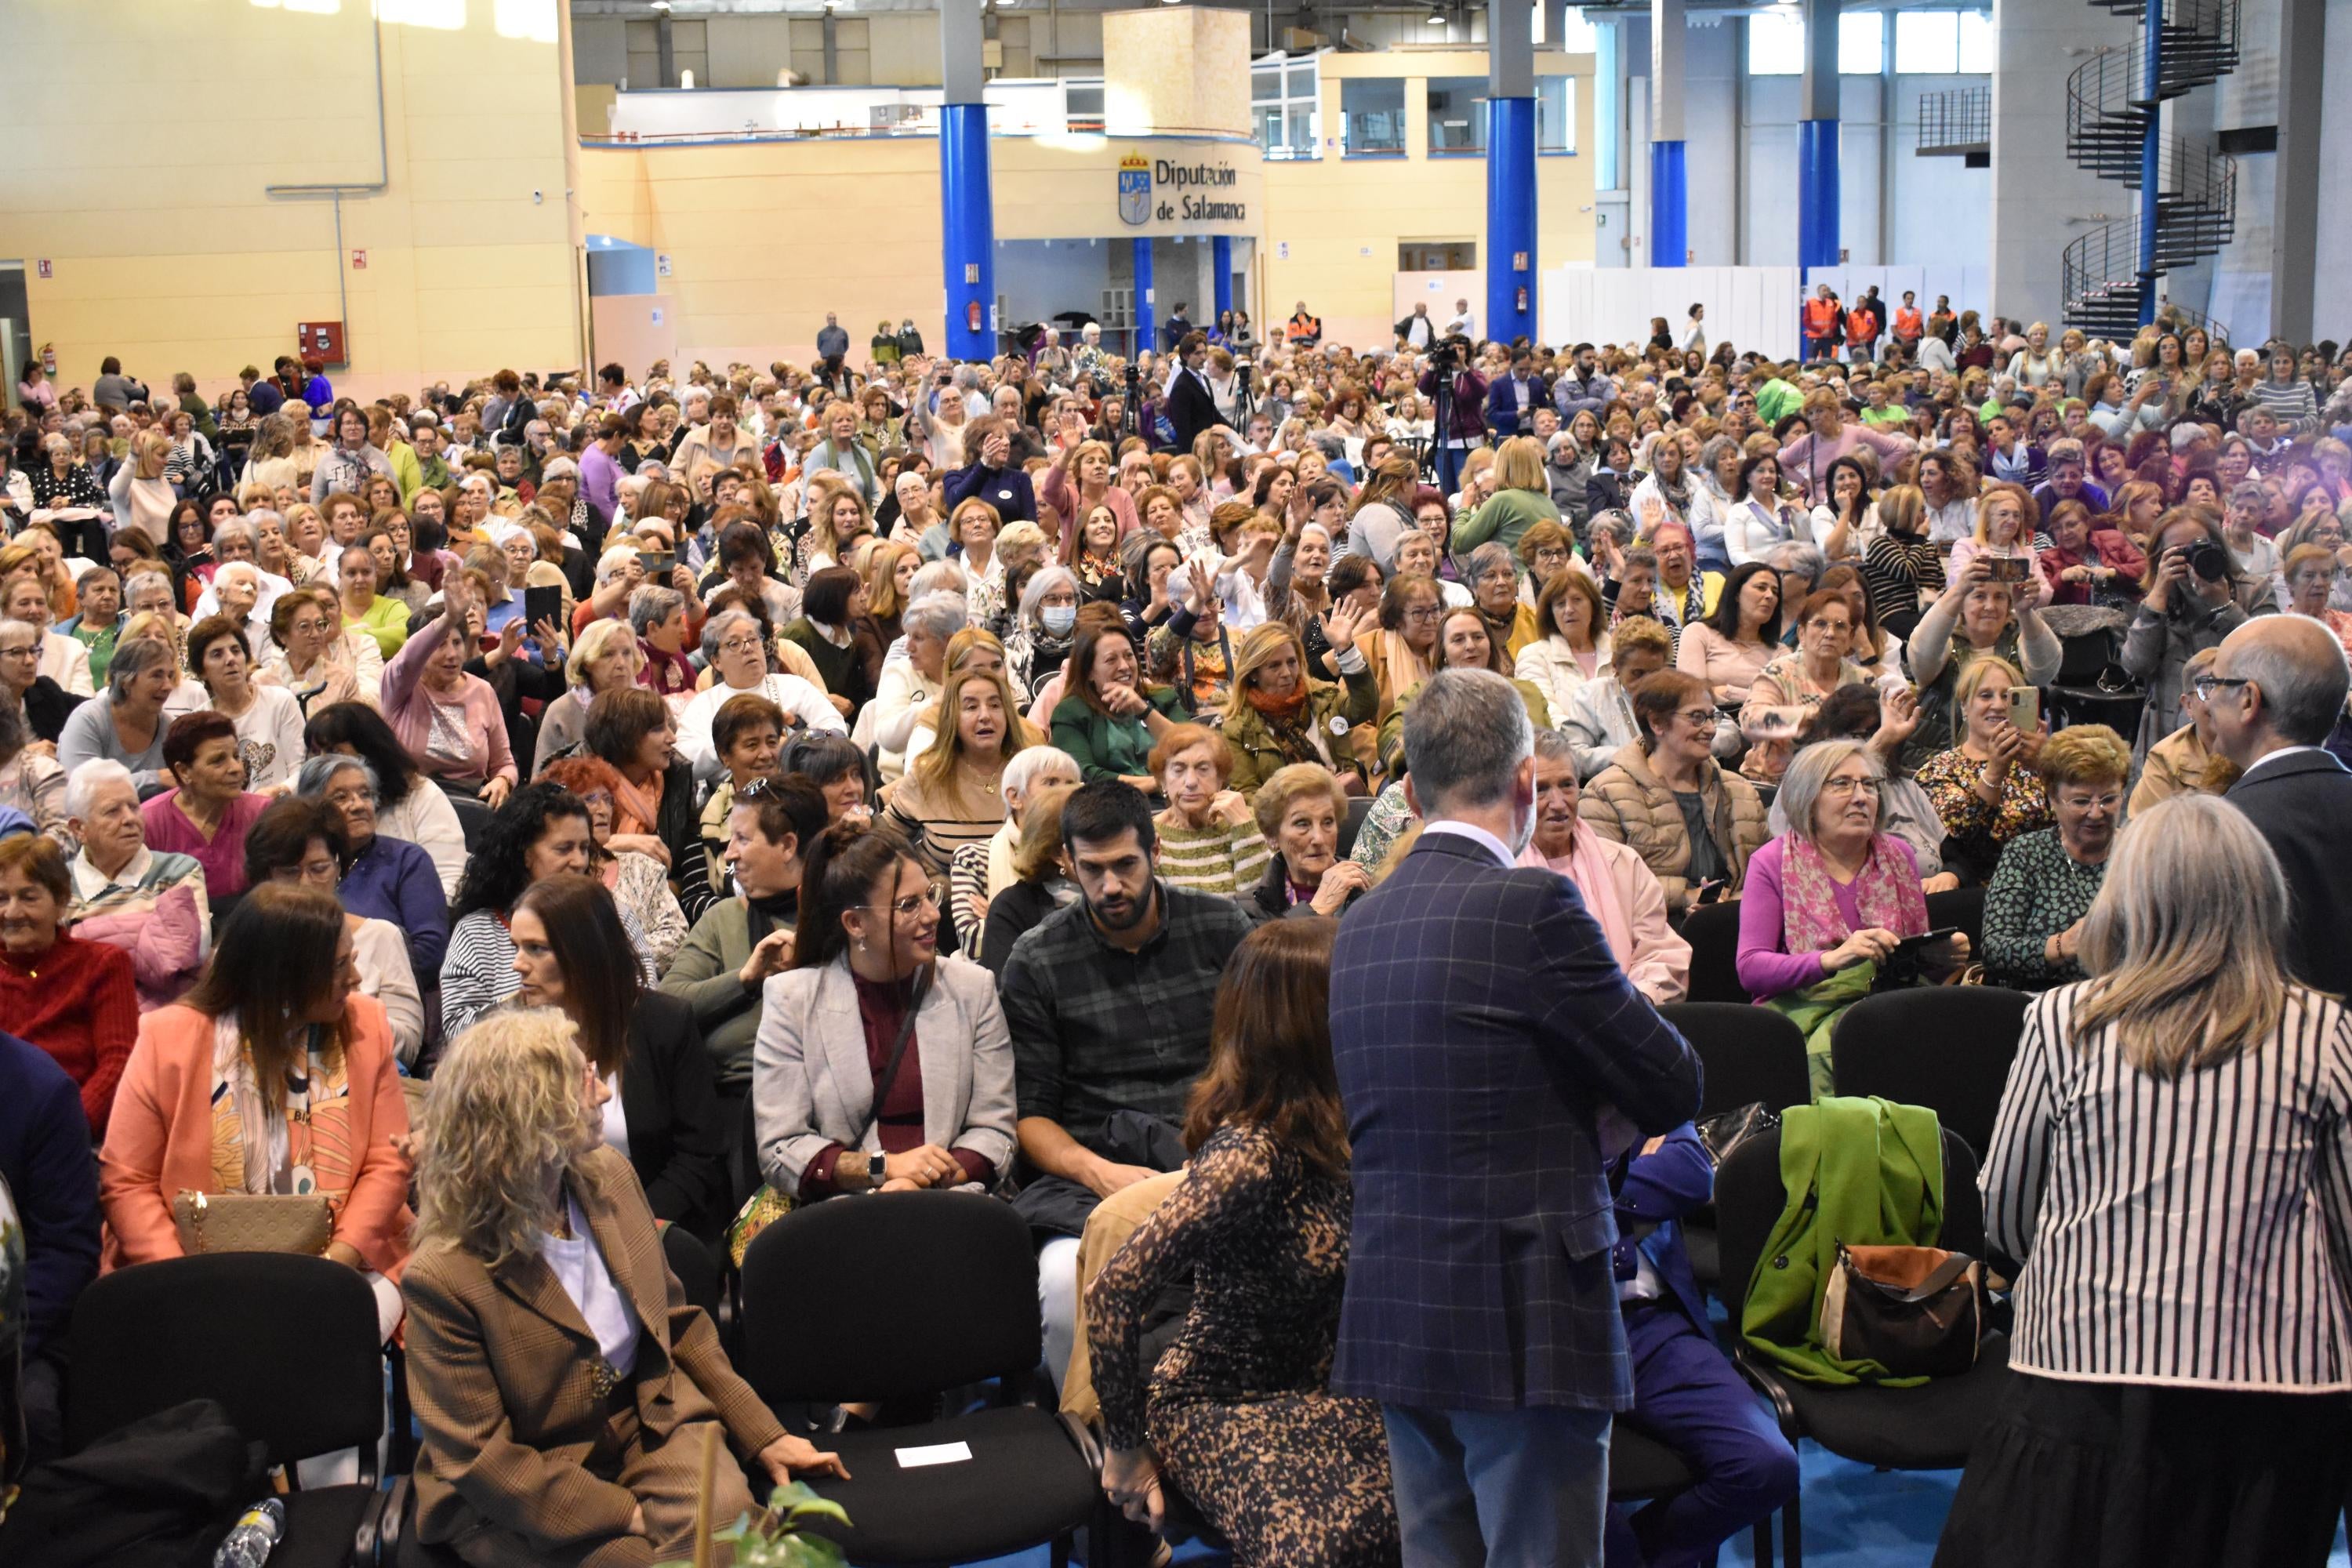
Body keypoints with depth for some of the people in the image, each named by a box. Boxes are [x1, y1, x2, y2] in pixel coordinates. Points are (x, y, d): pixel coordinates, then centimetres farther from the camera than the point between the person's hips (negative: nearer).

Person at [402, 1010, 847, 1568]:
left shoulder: (608, 1175, -1)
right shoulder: (442, 1276, -20)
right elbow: (481, 1457, -15)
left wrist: (765, 1435, 6)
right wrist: (628, 1515, -20)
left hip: (649, 1423, 4)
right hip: (527, 1496, -4)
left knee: (727, 1522, -24)